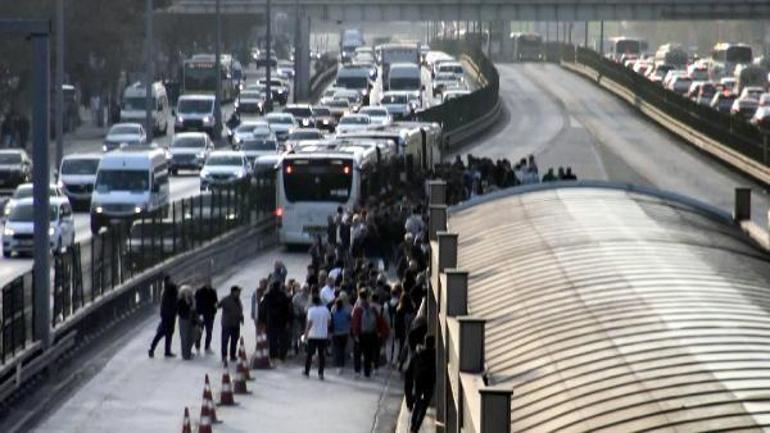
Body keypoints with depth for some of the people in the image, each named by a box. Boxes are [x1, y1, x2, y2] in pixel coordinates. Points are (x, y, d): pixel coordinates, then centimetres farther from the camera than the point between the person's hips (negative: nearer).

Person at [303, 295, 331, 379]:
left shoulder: (311, 310, -10)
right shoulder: (325, 309, 1)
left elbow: (309, 323, -14)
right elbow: (329, 320, 9)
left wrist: (306, 334, -7)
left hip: (312, 335, -2)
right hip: (323, 335, 2)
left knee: (309, 354, 11)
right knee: (322, 355, 4)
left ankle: (307, 371, 19)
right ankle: (321, 373, -2)